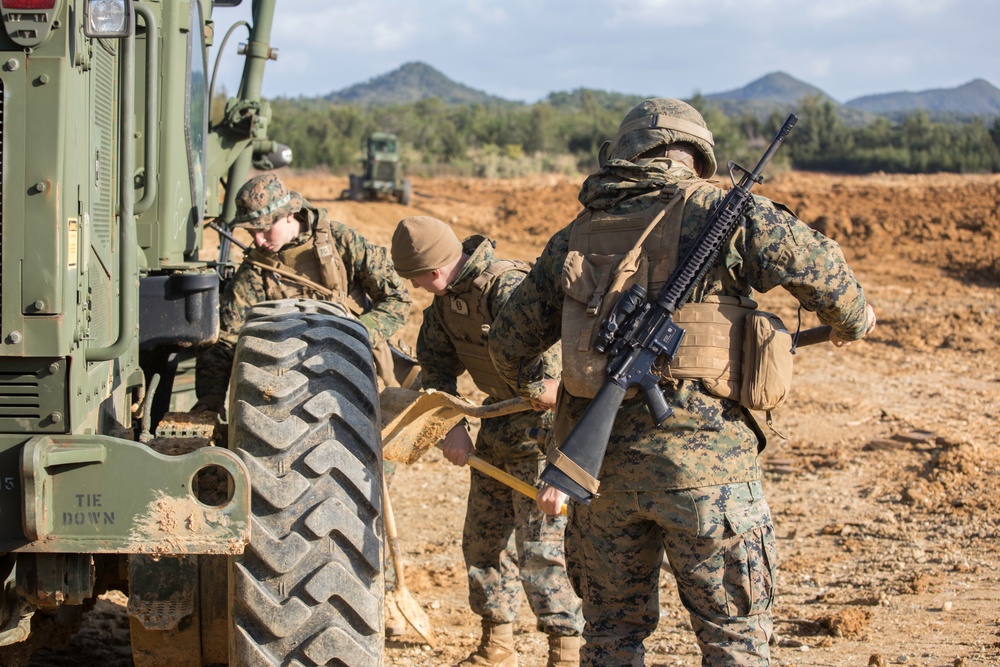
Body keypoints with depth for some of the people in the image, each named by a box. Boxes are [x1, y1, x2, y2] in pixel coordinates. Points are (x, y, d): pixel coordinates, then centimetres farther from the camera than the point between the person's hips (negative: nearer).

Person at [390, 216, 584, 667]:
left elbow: (551, 363, -32)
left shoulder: (507, 287, -25)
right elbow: (437, 364, 10)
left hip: (542, 426, -9)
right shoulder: (446, 297, 3)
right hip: (498, 424, 9)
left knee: (540, 547, -10)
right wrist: (452, 425, -7)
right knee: (483, 538, 14)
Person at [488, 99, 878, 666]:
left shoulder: (575, 237, 12)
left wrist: (533, 385, 41)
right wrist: (854, 318, 19)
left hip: (602, 464, 5)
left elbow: (509, 342, 20)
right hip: (702, 456, -4)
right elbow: (819, 265, -3)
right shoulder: (718, 214, -3)